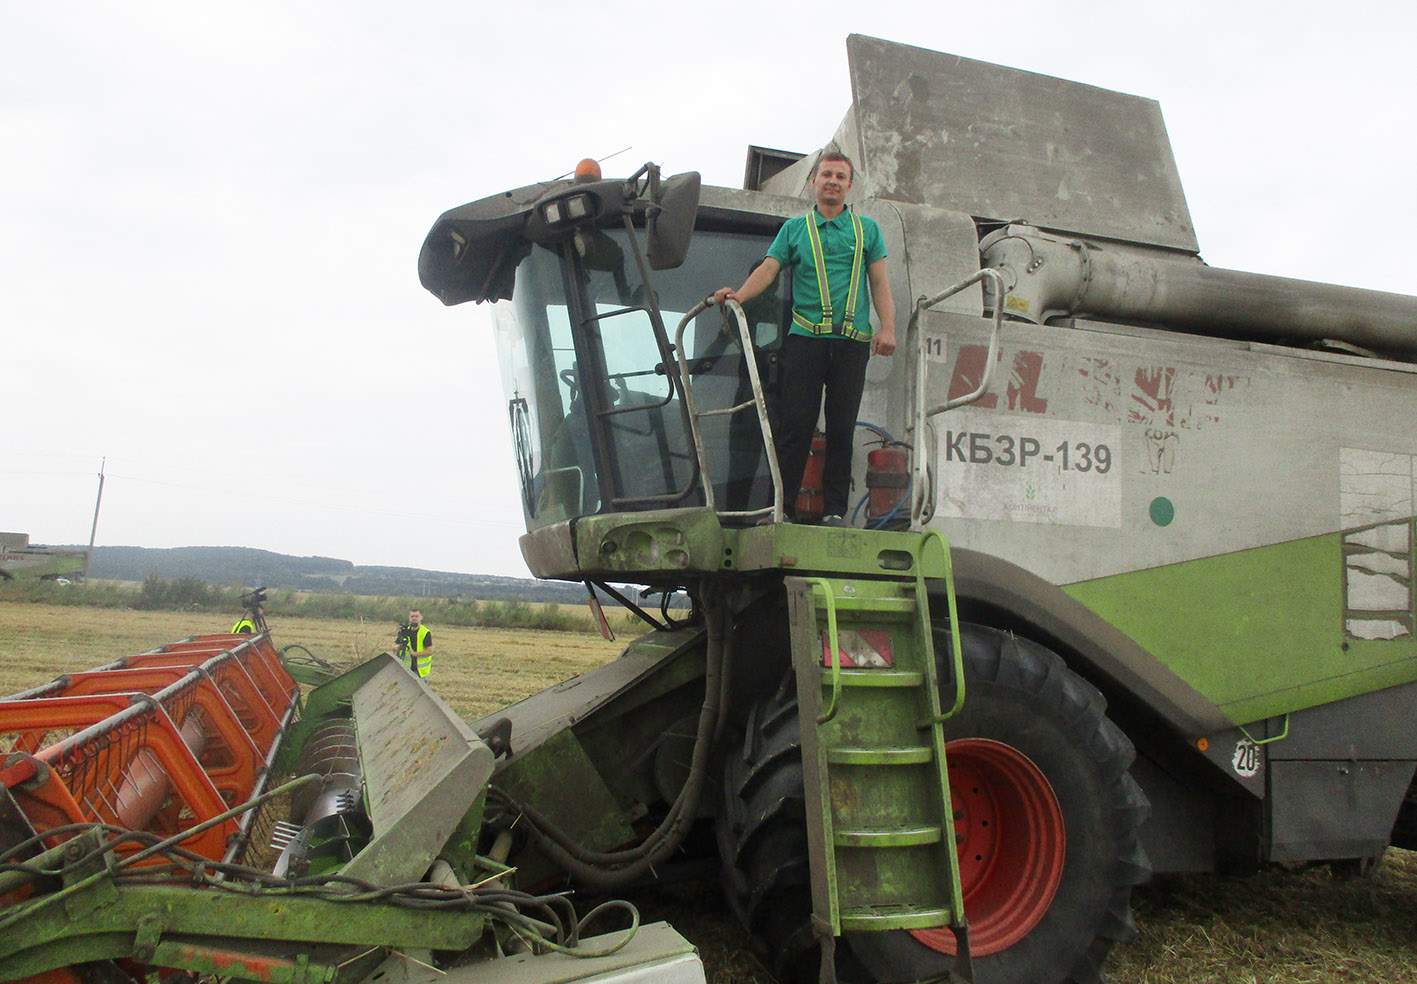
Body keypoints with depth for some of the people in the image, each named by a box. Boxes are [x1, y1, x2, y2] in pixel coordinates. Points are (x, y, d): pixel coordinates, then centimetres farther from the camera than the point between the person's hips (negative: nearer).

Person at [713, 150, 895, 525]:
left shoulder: (866, 229, 17)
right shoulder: (794, 228, 15)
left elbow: (880, 283, 11)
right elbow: (768, 269, 3)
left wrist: (887, 327, -2)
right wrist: (738, 295, -16)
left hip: (852, 341, 1)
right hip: (806, 338, -1)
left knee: (842, 427, 1)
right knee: (796, 423, -6)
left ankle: (834, 511, 7)